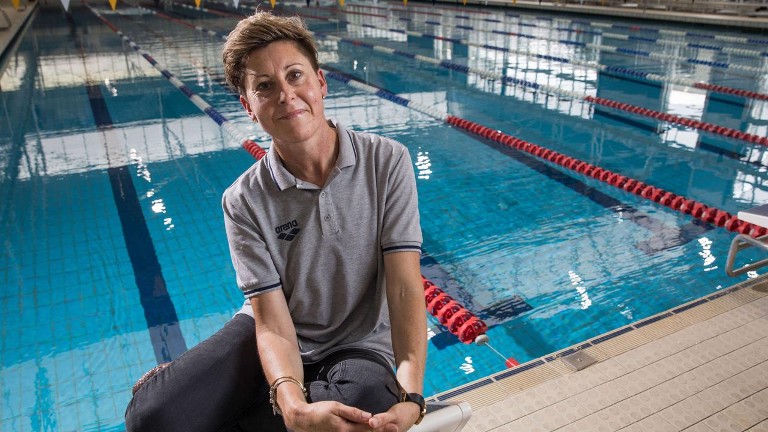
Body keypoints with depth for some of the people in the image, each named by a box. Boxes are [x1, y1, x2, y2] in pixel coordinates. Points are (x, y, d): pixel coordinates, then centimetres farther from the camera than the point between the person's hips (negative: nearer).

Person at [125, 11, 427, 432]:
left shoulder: (387, 162, -13)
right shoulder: (245, 202, -11)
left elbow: (404, 288, -16)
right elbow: (273, 326, -16)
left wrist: (410, 396, -30)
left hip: (359, 345, 1)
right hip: (276, 340, 0)